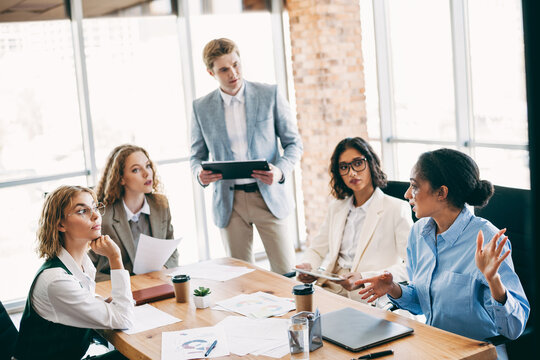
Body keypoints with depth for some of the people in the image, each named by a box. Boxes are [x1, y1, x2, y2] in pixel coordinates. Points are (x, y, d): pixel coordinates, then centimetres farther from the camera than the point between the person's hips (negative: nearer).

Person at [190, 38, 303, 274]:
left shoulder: (270, 95, 0)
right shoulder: (201, 108, 4)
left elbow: (294, 143, 3)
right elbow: (197, 155, 12)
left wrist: (280, 171, -16)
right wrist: (200, 173, -11)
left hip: (268, 195, -1)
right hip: (228, 200, 1)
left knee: (286, 271, -1)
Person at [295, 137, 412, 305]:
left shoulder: (397, 209, -1)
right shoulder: (336, 208, 20)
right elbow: (317, 249, 23)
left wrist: (363, 279, -21)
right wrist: (308, 267, -2)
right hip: (330, 290, 6)